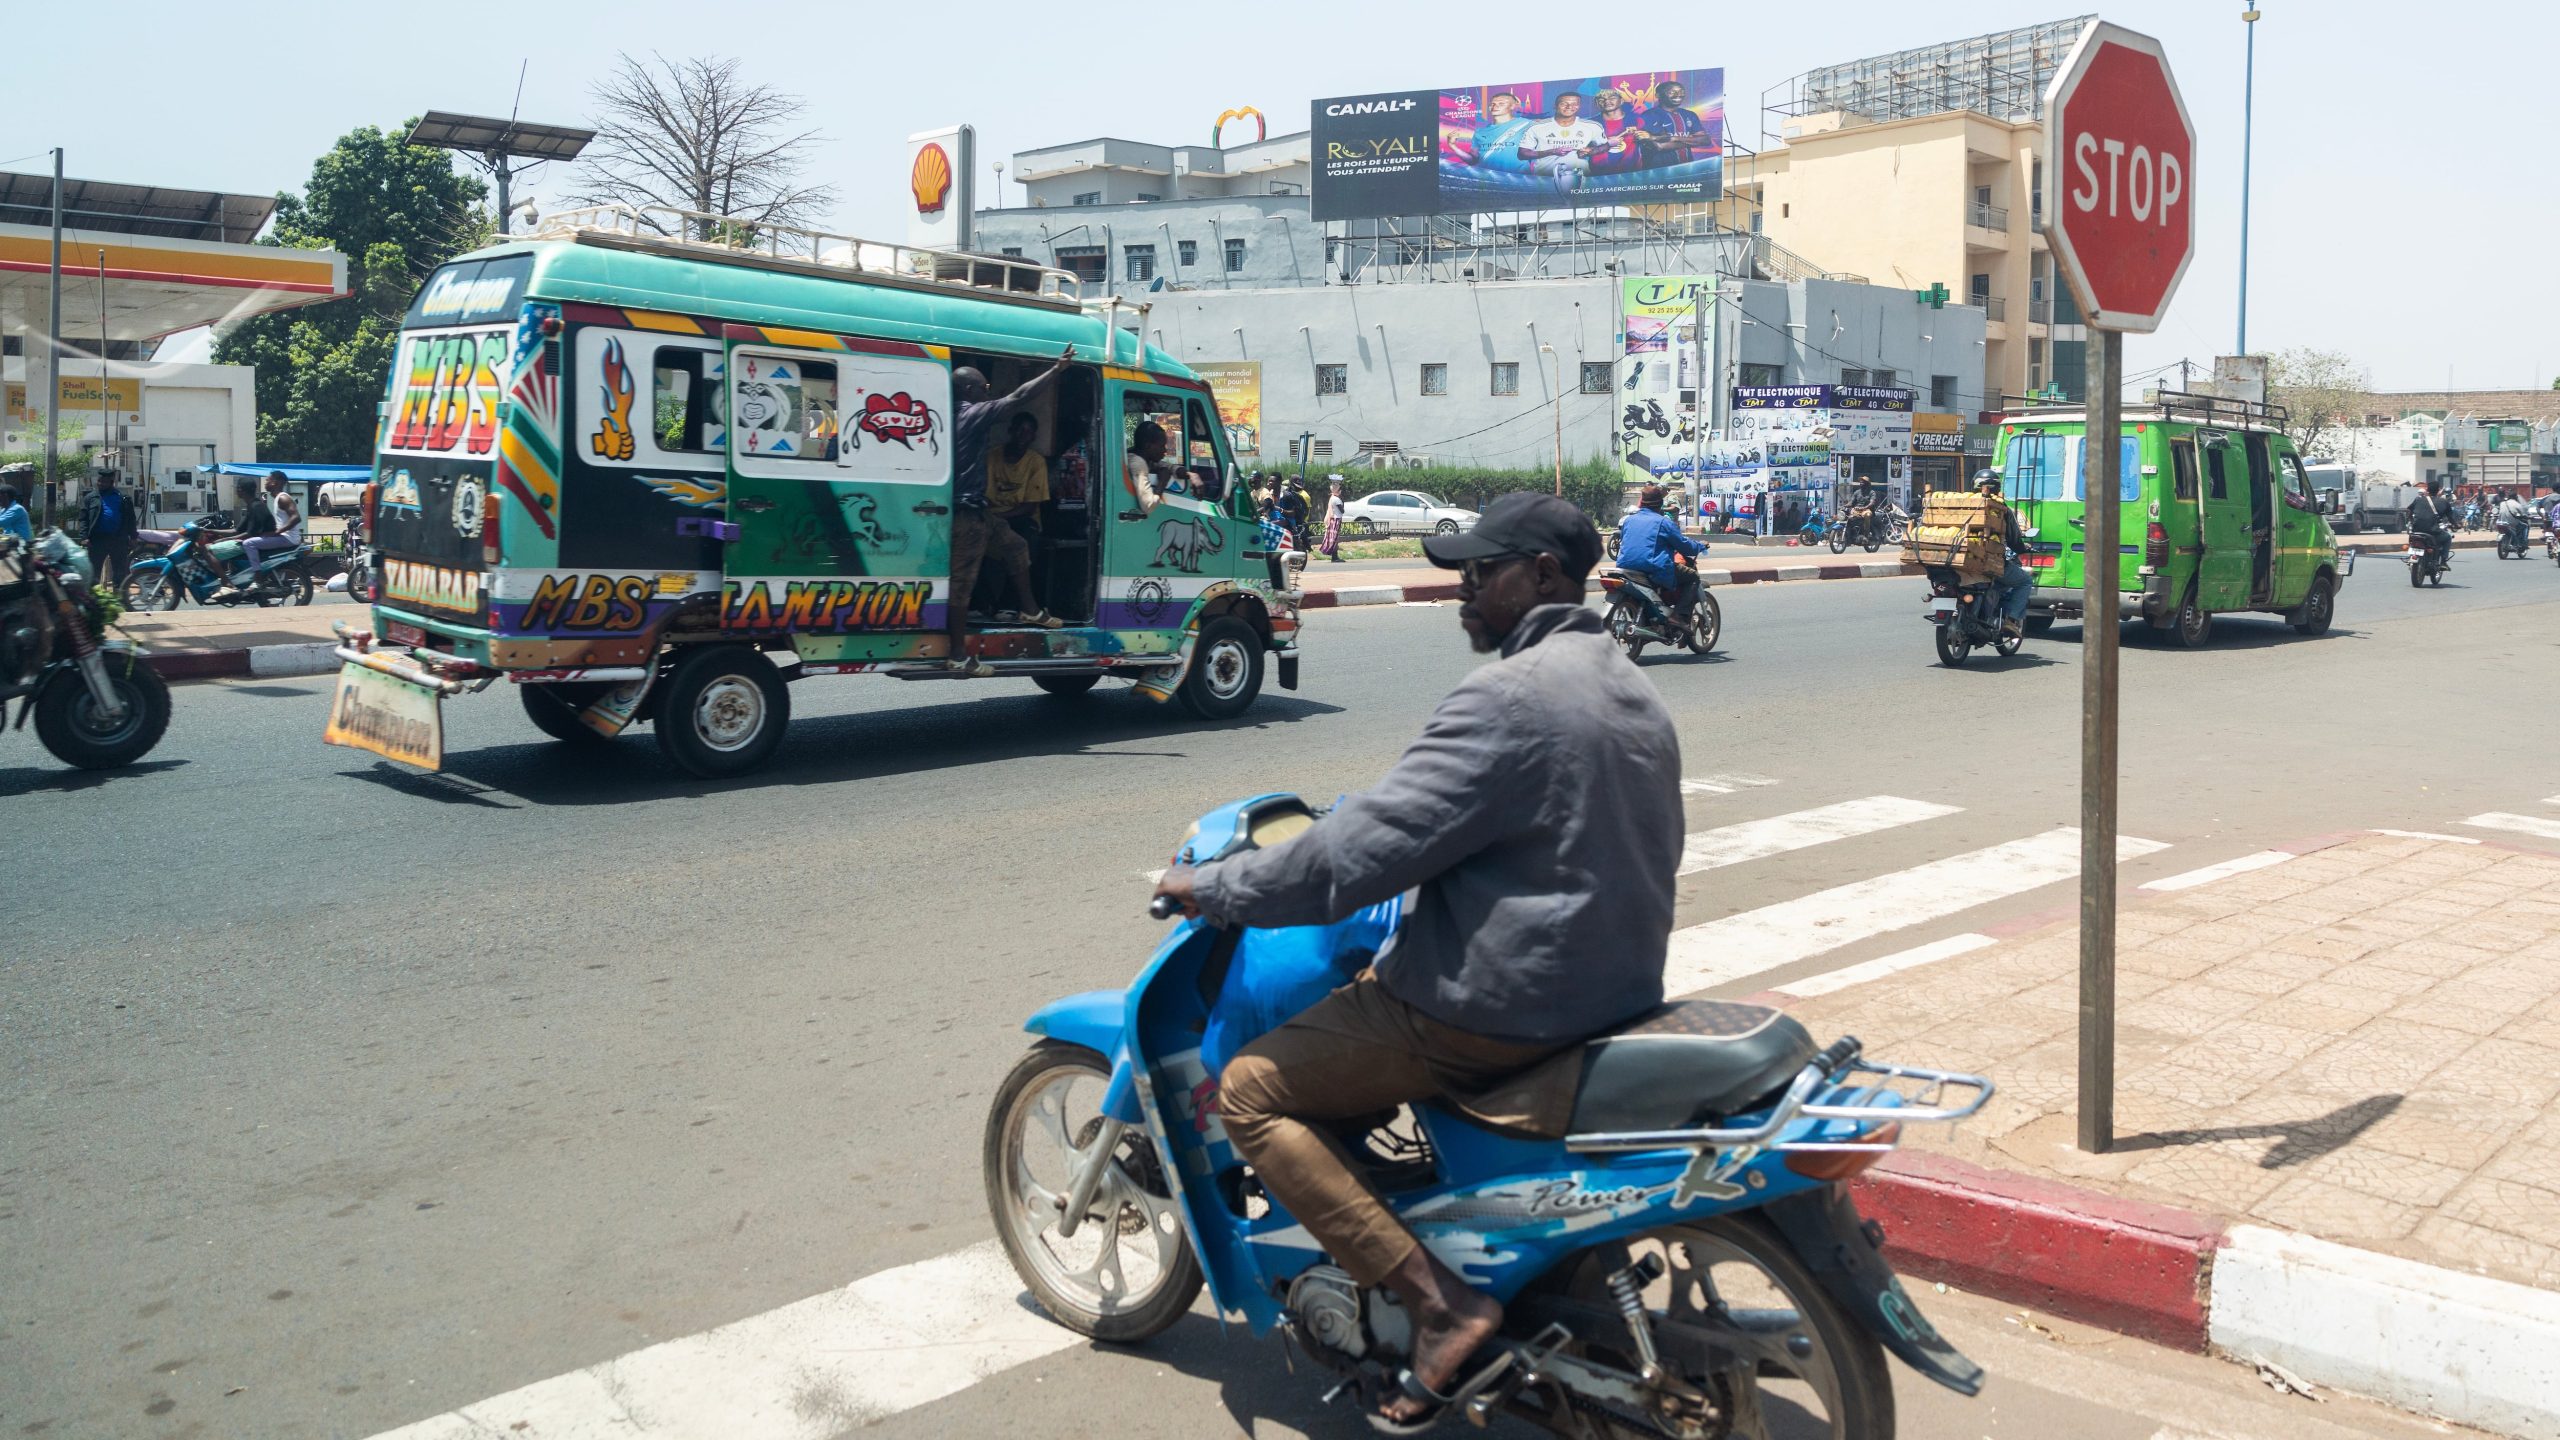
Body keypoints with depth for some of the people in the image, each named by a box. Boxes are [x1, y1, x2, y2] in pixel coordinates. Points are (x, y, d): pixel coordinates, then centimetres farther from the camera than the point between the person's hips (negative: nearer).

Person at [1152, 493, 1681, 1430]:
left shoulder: (1510, 696, -21)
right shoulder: (1631, 693, 10)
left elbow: (1362, 851, -23)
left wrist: (1213, 888, -10)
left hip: (1501, 1010, -10)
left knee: (1253, 1091, -3)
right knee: (1363, 984, 30)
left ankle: (1439, 1300, -10)